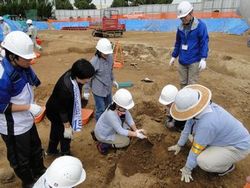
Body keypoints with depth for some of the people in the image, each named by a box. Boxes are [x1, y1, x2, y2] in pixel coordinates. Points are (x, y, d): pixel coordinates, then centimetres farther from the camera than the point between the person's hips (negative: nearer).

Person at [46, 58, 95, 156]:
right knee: (65, 133, 12)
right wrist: (67, 126, -18)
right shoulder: (65, 88, -42)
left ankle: (51, 150, 55)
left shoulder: (72, 75, -18)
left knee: (56, 130, 29)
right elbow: (62, 110, -29)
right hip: (56, 112, -8)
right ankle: (65, 154, 38)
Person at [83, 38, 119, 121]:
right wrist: (86, 91, -10)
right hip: (98, 90, -7)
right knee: (101, 109, 5)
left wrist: (113, 80, 22)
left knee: (109, 106, 25)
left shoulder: (110, 57, -8)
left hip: (108, 88, 7)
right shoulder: (94, 62, -25)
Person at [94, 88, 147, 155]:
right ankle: (104, 145, 1)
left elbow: (129, 119, -8)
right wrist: (136, 134, -29)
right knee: (126, 141, -8)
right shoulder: (111, 114, -40)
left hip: (111, 129, 8)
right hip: (103, 135, -8)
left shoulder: (122, 108, -19)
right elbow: (120, 131, -33)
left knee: (129, 128, 5)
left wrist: (136, 130, -21)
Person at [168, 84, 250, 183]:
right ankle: (217, 152, 18)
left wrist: (187, 168, -9)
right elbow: (189, 125, 0)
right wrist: (179, 145, 11)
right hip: (231, 136, 8)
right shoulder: (199, 106, -15)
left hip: (238, 146, -8)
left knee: (202, 161, -26)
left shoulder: (206, 124, -40)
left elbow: (196, 149, -25)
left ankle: (227, 166, 5)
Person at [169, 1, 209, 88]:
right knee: (183, 83, 12)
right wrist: (174, 56, 16)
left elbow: (204, 43, -12)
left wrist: (203, 59, -20)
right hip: (182, 61, 5)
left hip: (194, 61, -5)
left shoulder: (200, 25, -9)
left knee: (191, 84, -1)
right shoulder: (180, 27, 7)